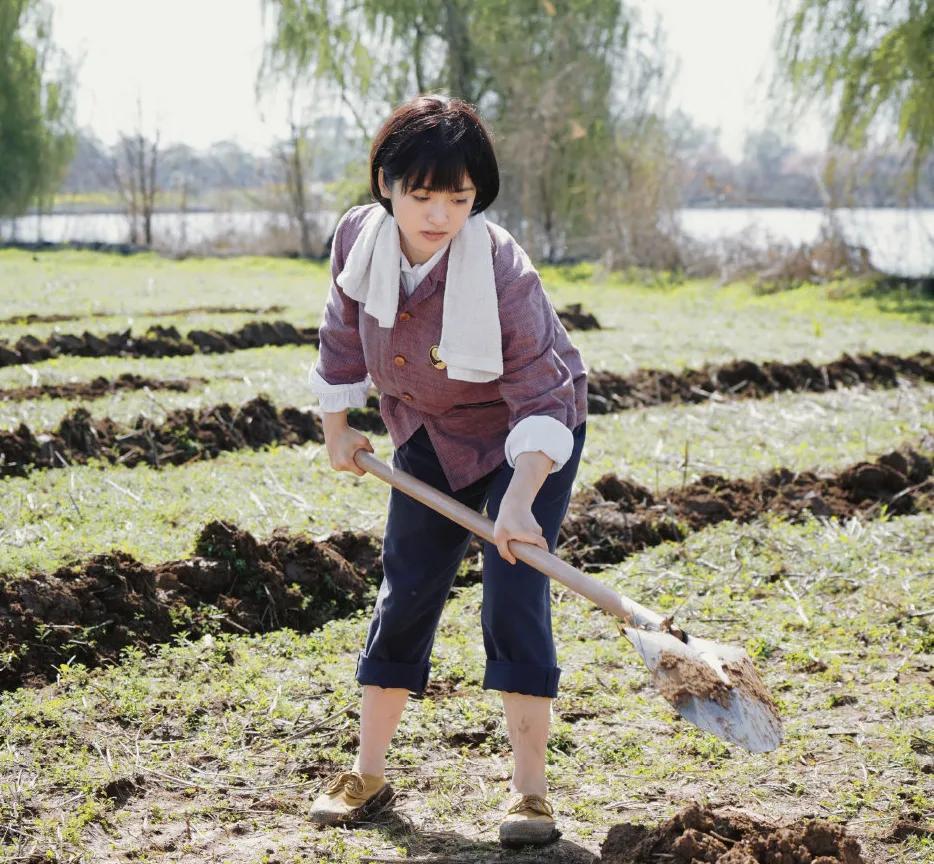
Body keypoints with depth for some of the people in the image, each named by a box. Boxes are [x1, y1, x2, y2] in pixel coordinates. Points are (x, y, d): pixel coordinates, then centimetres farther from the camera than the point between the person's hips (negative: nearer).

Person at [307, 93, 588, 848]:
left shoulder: (501, 270, -32)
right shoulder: (360, 239, -18)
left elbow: (539, 394, -29)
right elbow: (345, 334, 2)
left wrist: (519, 500, -39)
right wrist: (337, 427, 10)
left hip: (529, 439, -5)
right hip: (430, 436, 5)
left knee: (514, 597, -14)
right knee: (405, 593, 7)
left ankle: (532, 791, -6)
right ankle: (369, 774, 19)